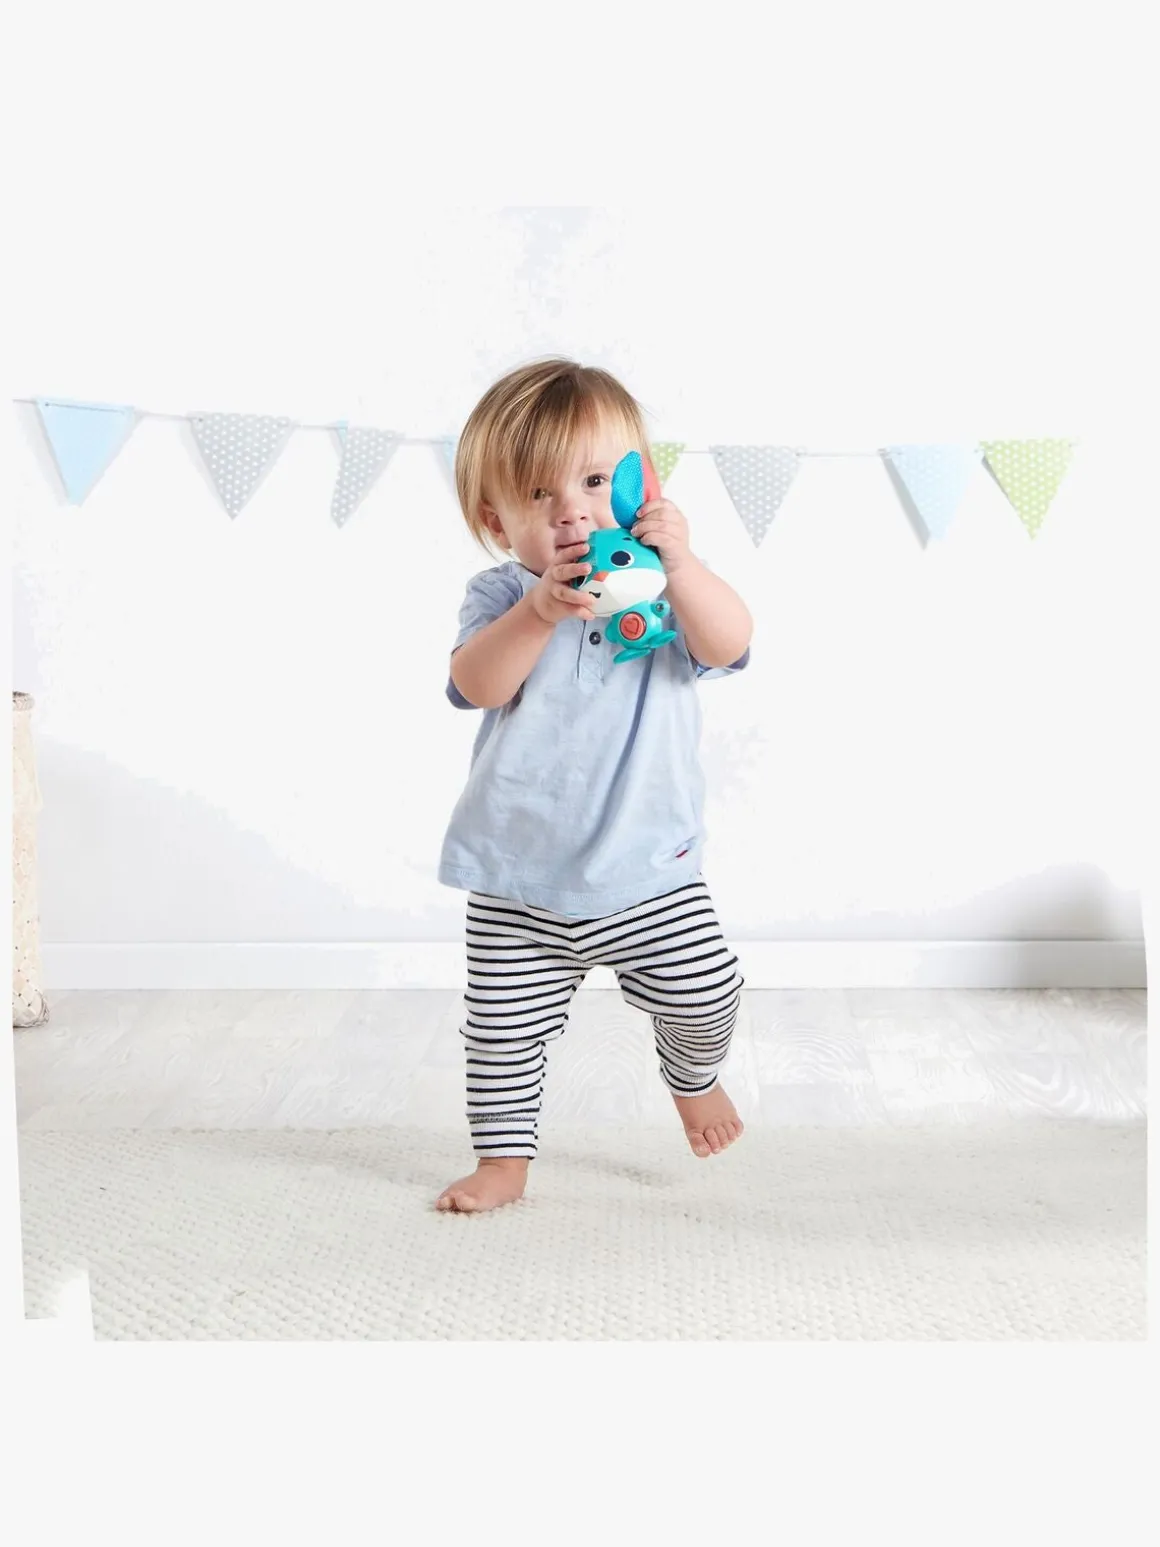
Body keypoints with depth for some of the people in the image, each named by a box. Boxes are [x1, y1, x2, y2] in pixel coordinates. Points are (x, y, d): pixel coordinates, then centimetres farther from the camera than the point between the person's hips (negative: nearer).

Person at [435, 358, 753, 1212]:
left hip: (649, 865, 0)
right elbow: (476, 684, -22)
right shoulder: (500, 596, -4)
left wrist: (681, 565, -36)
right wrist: (540, 610, -37)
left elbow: (729, 645, -21)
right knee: (504, 1027, 7)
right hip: (519, 876, 0)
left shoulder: (663, 587, -2)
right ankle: (504, 1158, 28)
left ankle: (694, 1076, 37)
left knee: (707, 993, 3)